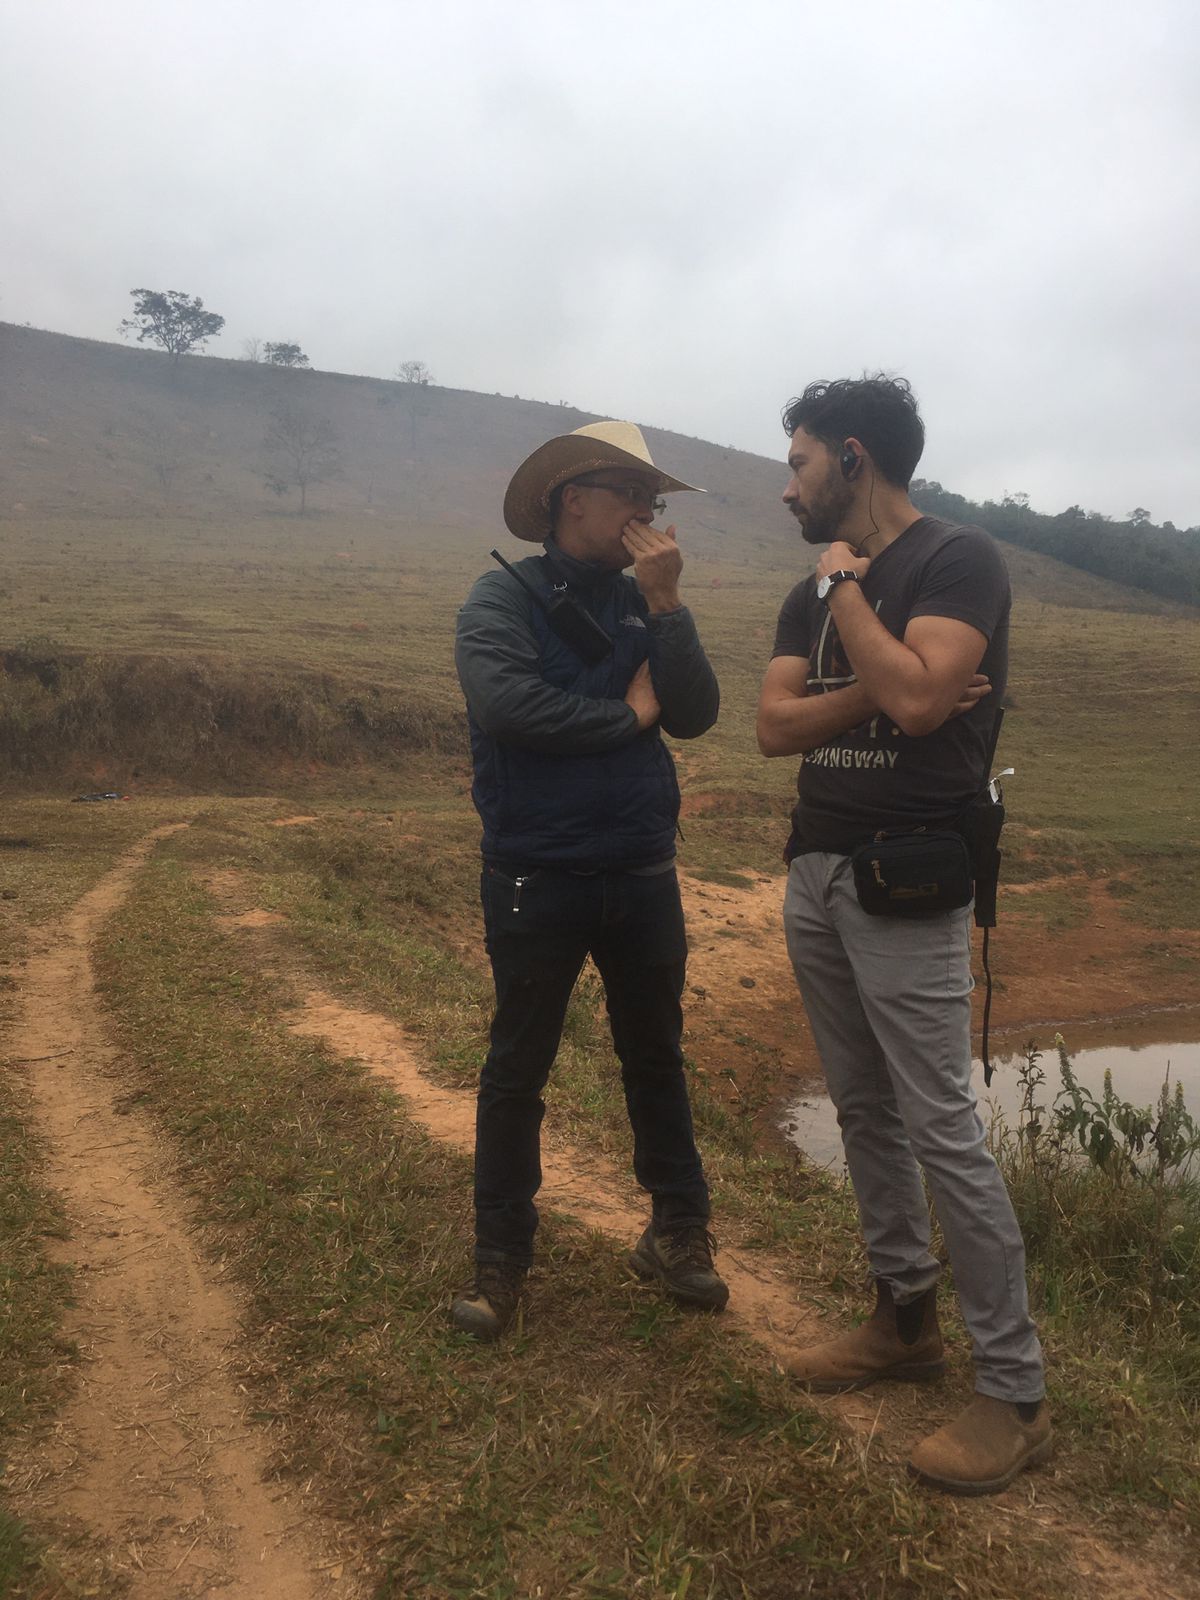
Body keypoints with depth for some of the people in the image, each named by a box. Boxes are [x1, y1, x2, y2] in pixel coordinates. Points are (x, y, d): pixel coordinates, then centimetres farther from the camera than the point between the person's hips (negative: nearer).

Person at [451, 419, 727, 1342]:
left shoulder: (642, 603, 7)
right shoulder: (506, 597, -6)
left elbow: (696, 716, -4)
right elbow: (502, 701, -25)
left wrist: (665, 602, -12)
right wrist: (628, 714, -13)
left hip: (643, 876, 5)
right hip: (537, 879, -4)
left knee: (656, 1059, 16)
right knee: (518, 1072, 8)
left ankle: (679, 1232, 33)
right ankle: (502, 1258, 24)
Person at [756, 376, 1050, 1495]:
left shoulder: (959, 562, -8)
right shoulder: (811, 599, 13)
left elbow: (917, 698, -23)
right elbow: (774, 726, 1)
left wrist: (844, 582, -10)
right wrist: (880, 690, -14)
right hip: (814, 877, 8)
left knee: (943, 1132, -5)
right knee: (863, 1113, 14)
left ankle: (1014, 1392, 8)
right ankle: (905, 1319, 30)